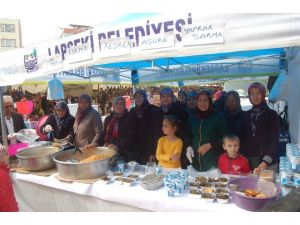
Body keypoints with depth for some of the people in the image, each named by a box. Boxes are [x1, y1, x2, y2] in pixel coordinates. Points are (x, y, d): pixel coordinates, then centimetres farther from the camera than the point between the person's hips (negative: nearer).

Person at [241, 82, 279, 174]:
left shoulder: (272, 114, -2)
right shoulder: (246, 115, 8)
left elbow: (274, 140, -9)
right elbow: (243, 138, 9)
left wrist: (266, 161, -22)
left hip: (267, 163, -3)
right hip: (248, 161, 3)